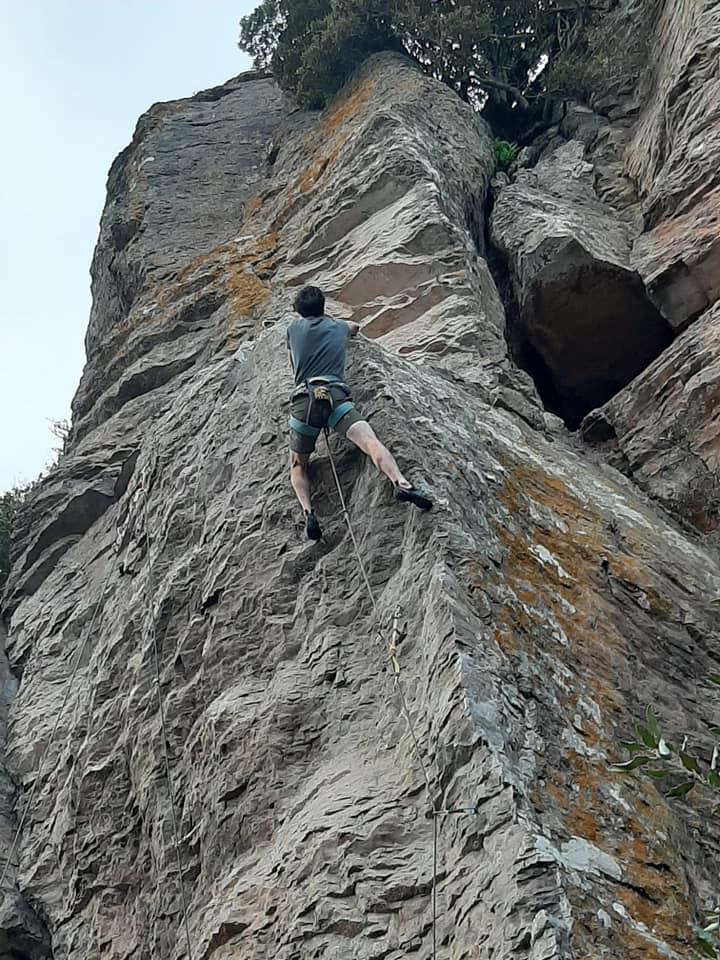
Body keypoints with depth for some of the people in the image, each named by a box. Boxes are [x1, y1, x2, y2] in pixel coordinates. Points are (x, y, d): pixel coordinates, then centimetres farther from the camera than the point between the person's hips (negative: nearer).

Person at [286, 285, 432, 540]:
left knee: (298, 467, 15)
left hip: (302, 400, 1)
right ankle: (401, 484, -46)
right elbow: (354, 327, 52)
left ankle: (308, 512, -11)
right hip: (334, 395, -1)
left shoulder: (295, 327, 23)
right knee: (370, 441, -19)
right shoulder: (338, 327, 25)